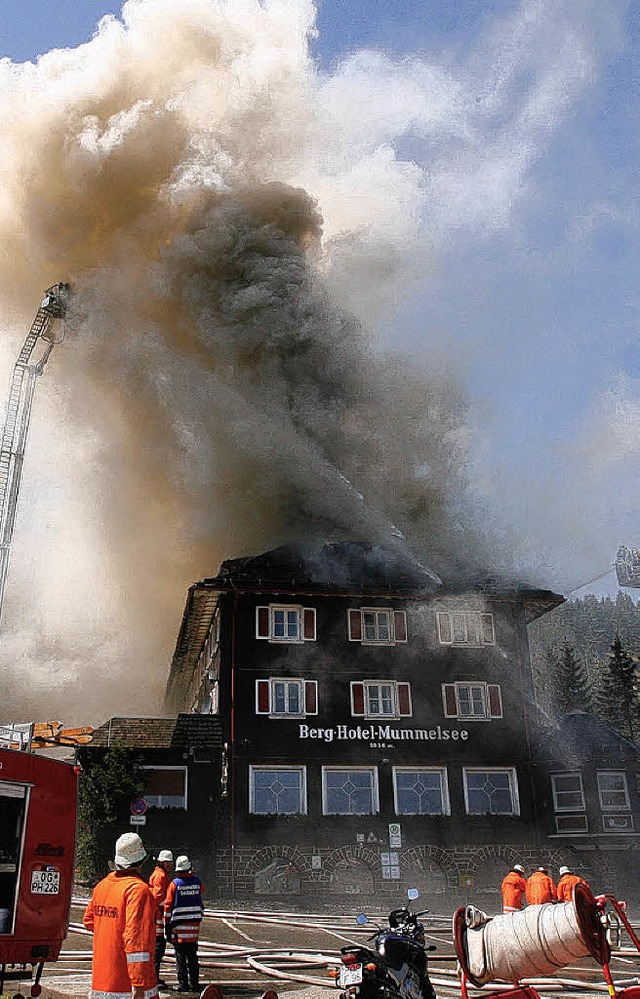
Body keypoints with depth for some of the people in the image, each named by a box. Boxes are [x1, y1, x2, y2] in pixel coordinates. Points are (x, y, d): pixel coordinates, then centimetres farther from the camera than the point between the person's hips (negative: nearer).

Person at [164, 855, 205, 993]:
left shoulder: (174, 884, -6)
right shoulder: (197, 881, 3)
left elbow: (168, 906, -7)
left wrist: (167, 925, -2)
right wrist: (192, 874, 34)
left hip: (179, 924, -3)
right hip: (195, 923, 3)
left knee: (180, 956, 4)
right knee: (192, 955, 13)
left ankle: (183, 984, 5)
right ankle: (194, 983, 16)